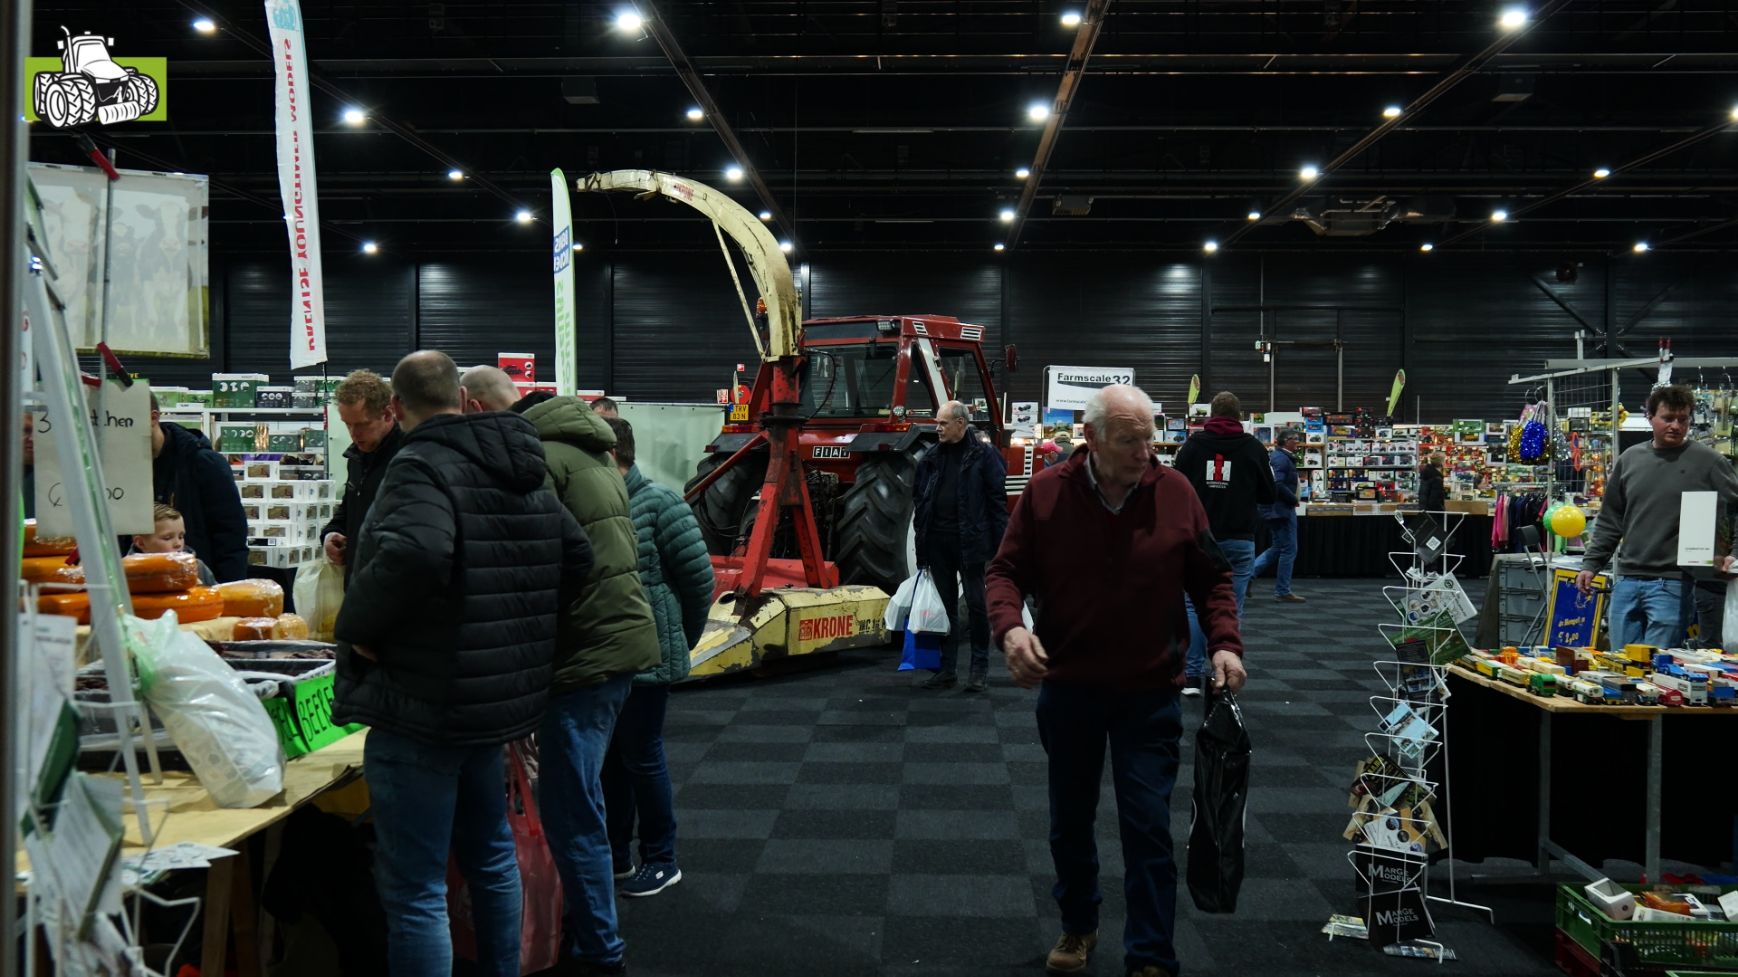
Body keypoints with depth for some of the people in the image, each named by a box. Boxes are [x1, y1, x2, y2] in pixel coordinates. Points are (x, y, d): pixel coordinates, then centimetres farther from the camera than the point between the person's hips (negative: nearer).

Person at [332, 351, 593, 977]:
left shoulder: (421, 466, -15)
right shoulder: (522, 473, 10)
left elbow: (415, 554, -34)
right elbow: (576, 555, 16)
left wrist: (356, 627, -20)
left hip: (421, 708, -9)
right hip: (498, 698, 9)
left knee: (414, 892, 0)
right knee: (490, 855, 24)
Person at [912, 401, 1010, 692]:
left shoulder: (983, 455, -4)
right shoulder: (930, 458, 10)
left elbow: (997, 501, -6)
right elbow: (920, 502, 13)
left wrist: (1000, 543, -11)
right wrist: (921, 541, 7)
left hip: (970, 542, -5)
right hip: (938, 542, 5)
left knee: (977, 605, 3)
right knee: (944, 607, 11)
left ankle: (980, 668, 14)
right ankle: (947, 669, 19)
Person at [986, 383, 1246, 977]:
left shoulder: (1176, 494, -6)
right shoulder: (1045, 493, -8)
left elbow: (1212, 578, 3)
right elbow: (1007, 571, -3)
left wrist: (1225, 643, -10)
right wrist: (1010, 627, -22)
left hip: (1150, 693, -1)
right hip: (1067, 688, 1)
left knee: (1148, 827, -1)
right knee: (1069, 821, 16)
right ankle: (1078, 925, 39)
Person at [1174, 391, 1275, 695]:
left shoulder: (1191, 445, 1)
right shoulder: (1254, 447, 0)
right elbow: (1268, 496, 8)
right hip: (1239, 539, -1)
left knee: (1195, 606, 8)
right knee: (1230, 610, 4)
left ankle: (1193, 676, 3)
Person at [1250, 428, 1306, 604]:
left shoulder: (1276, 456, 16)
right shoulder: (1282, 459, -16)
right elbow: (1278, 485, -26)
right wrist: (1294, 499, -14)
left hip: (1275, 509, 10)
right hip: (1282, 509, -10)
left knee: (1277, 548, 16)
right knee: (1289, 550, -3)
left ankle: (1248, 574, 12)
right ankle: (1282, 591, 3)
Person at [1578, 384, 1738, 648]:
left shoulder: (1707, 461, -2)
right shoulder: (1630, 458, 11)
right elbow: (1610, 520, 17)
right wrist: (1591, 564, 13)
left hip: (1673, 584, -4)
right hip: (1627, 581, 4)